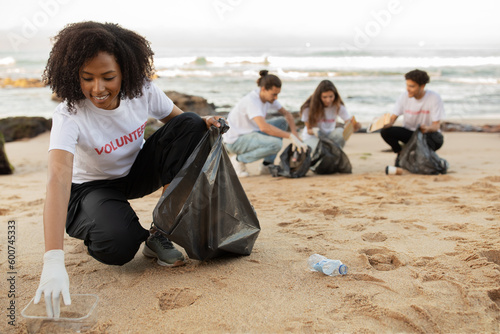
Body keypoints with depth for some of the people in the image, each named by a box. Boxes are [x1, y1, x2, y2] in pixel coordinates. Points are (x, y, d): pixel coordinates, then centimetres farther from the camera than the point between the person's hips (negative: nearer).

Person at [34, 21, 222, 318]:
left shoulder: (142, 90, -19)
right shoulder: (69, 115, -30)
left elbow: (179, 121, 1)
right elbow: (58, 180, -44)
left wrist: (202, 125, -25)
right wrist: (53, 263, -55)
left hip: (137, 172, 5)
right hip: (92, 187, -4)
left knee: (189, 125, -20)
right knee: (118, 246, -35)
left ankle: (159, 233, -14)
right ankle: (94, 228, 7)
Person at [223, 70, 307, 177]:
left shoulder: (268, 96, -2)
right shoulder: (251, 101, -27)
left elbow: (287, 114, 5)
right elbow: (264, 127, -40)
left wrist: (295, 134, -12)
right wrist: (291, 136, -37)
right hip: (234, 141, -9)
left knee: (282, 121, 1)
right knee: (275, 144, -28)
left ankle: (267, 165, 2)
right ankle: (239, 160, -8)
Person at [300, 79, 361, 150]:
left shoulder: (338, 106, -11)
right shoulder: (308, 107, -18)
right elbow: (308, 129, -11)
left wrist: (356, 125, -44)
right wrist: (313, 131, -37)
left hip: (329, 136, 3)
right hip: (311, 137, -3)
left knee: (340, 132, -31)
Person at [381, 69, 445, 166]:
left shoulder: (434, 98, -18)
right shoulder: (405, 96, -10)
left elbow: (436, 125, -20)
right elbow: (393, 117, -9)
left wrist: (427, 128, -44)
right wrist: (388, 123, -34)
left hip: (429, 134, -2)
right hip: (410, 132, 2)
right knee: (385, 131, -24)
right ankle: (400, 154, 3)